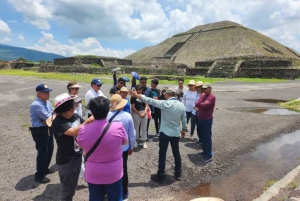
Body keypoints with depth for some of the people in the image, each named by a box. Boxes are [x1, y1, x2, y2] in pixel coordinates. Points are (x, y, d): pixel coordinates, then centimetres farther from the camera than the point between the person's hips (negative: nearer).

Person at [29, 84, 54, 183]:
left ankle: (45, 169, 41)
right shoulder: (36, 105, -23)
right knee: (42, 152, 1)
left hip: (48, 129, 9)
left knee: (49, 150, 20)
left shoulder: (47, 102, 6)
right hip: (40, 131, -9)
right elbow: (48, 117, -26)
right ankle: (39, 176, 17)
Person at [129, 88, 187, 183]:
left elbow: (151, 101, -17)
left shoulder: (165, 103, -17)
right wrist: (184, 129, 24)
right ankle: (178, 174, 29)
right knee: (176, 153, 17)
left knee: (162, 154, 4)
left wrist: (137, 95, -11)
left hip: (165, 133, -5)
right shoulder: (181, 105, 0)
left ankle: (160, 176, 12)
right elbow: (184, 119, 9)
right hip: (176, 133, 6)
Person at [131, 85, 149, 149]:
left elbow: (146, 105, 8)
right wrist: (140, 114, -11)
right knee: (136, 127, 5)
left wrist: (144, 113, -7)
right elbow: (133, 107, -6)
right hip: (136, 113, -3)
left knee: (144, 128, 7)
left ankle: (144, 141, 15)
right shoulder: (133, 97, -3)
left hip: (144, 113, 4)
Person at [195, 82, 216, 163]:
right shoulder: (202, 95, 10)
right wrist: (202, 105, -17)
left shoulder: (212, 97, -15)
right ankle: (205, 151, 30)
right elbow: (196, 104, 1)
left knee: (207, 137, -1)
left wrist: (199, 104, -8)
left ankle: (209, 155, 7)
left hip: (207, 120, -8)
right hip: (200, 118, 8)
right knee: (203, 136, 17)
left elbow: (205, 105, -25)